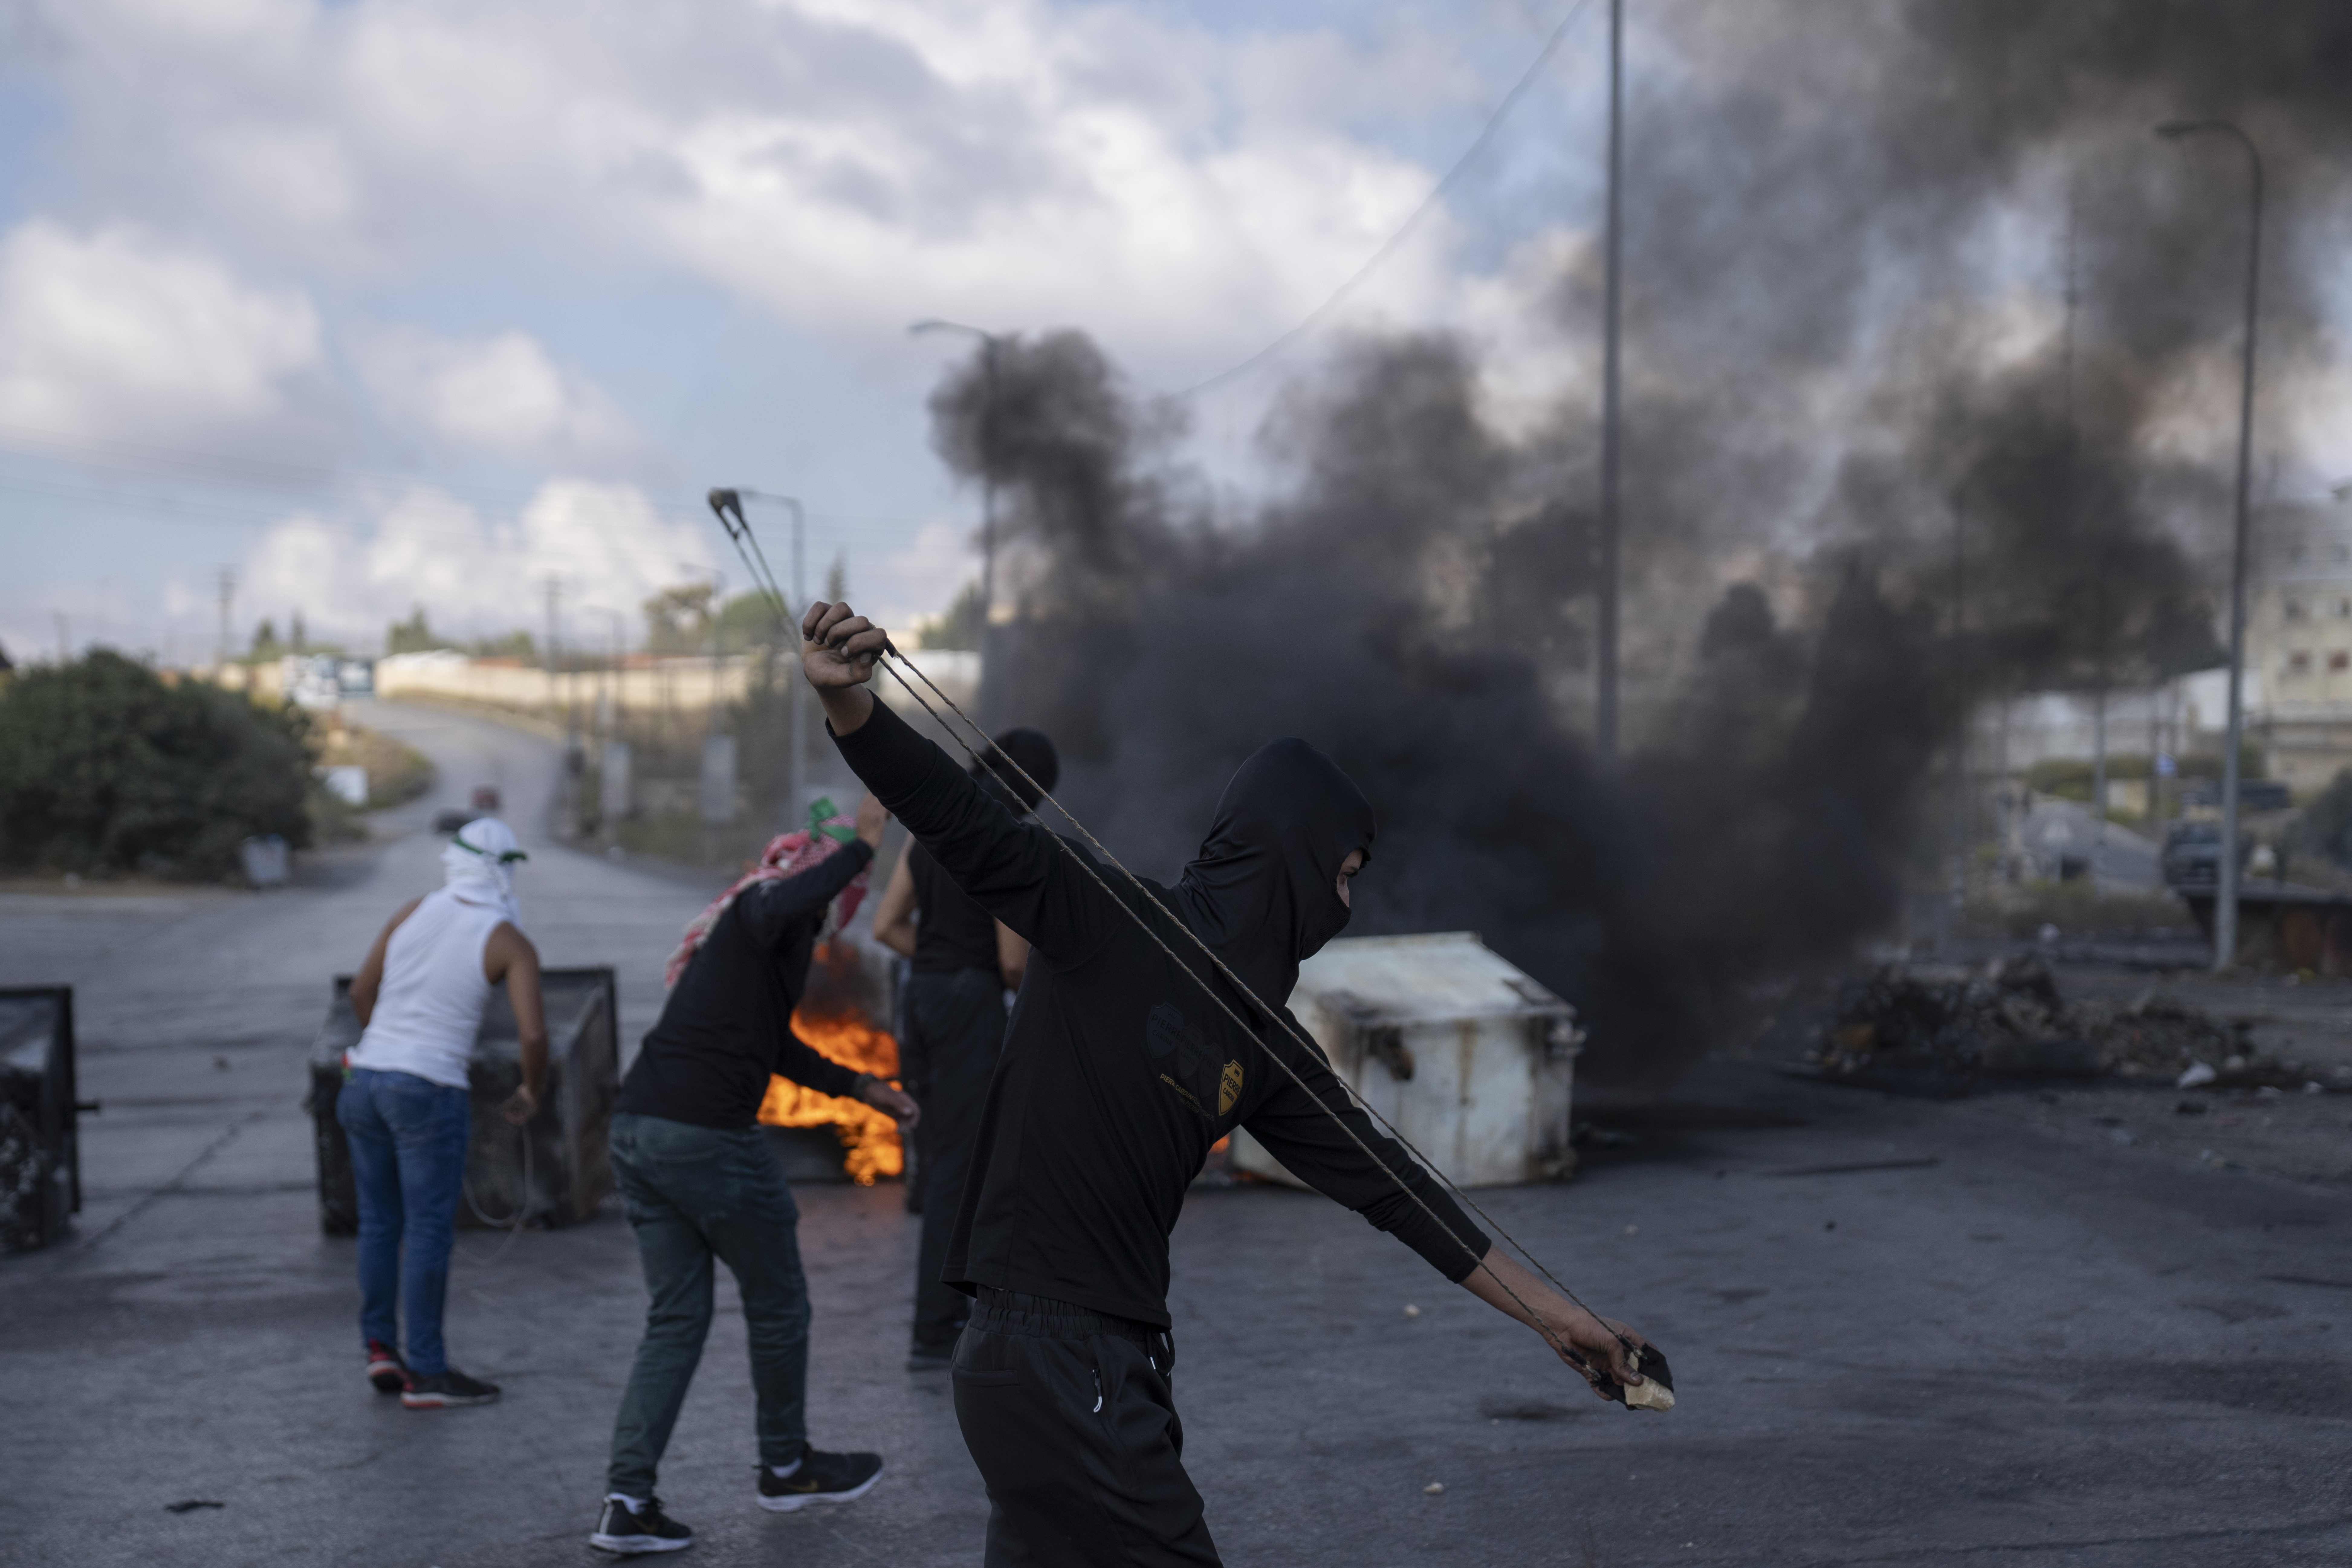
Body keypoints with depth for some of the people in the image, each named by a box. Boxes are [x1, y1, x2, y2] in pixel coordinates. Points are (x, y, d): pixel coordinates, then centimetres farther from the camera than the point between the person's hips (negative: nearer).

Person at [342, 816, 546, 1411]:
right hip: (429, 1094, -5)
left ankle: (381, 1348, 16)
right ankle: (426, 1374, 5)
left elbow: (361, 993, 14)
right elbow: (533, 1034, -15)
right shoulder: (512, 943, -5)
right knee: (430, 1233, 1)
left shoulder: (414, 910, 8)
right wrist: (532, 1093, 5)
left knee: (379, 1224, 16)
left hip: (366, 1078, 5)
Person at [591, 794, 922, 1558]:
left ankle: (626, 1500, 3)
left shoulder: (752, 922, 23)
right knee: (777, 1305, 11)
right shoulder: (771, 907, -7)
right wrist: (861, 845, -30)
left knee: (676, 1318, 11)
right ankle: (787, 1467, 29)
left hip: (637, 1129, 9)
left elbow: (778, 1046, 34)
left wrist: (861, 1087, 38)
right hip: (708, 1137, -9)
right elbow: (776, 911, -36)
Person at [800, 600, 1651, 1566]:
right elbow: (958, 819, -15)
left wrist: (1555, 1317, 16)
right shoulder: (1109, 922, -8)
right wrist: (846, 700, -32)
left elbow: (1382, 1184, 15)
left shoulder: (1266, 1046, 13)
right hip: (1048, 1356, -9)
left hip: (1118, 1359, 9)